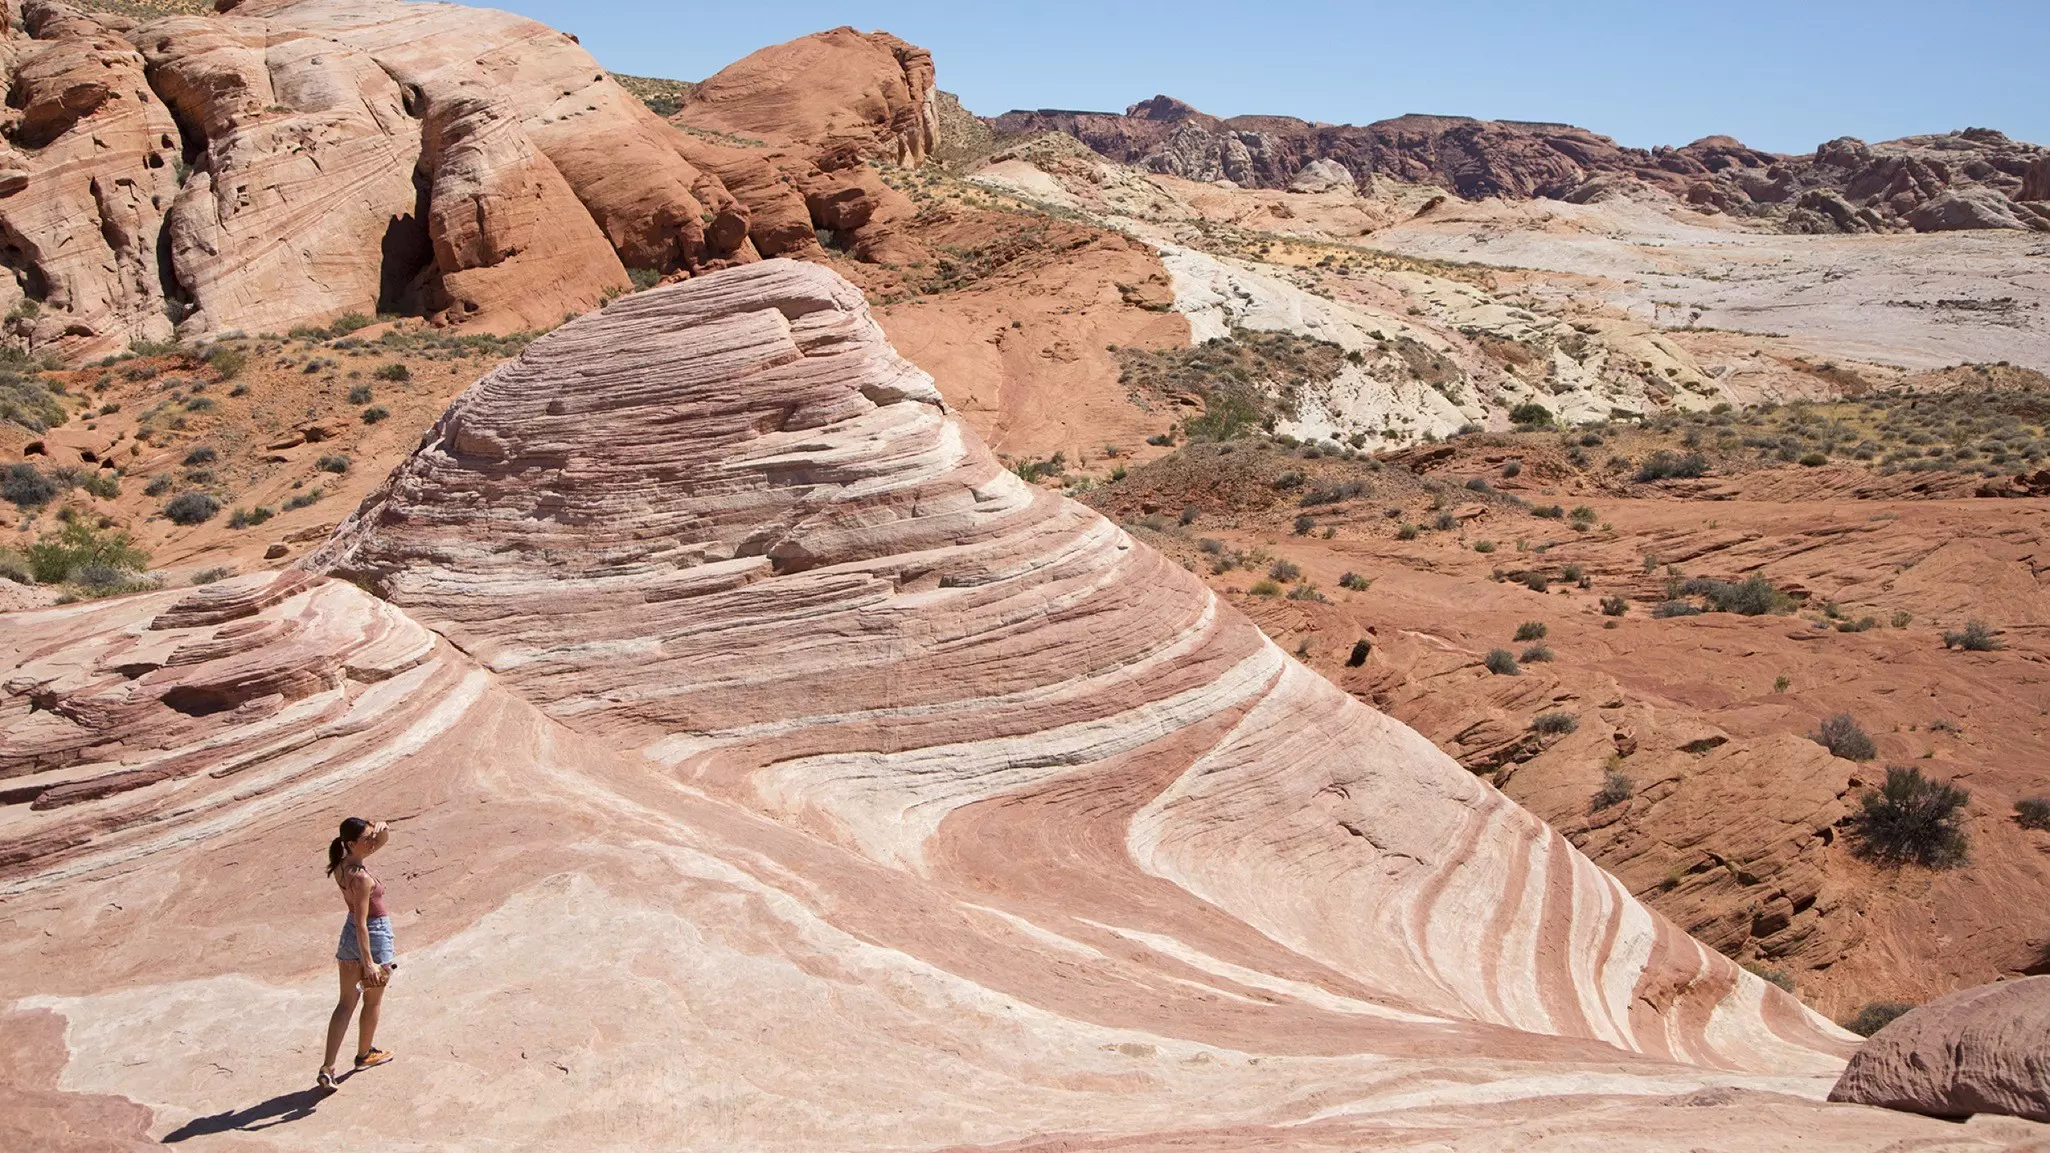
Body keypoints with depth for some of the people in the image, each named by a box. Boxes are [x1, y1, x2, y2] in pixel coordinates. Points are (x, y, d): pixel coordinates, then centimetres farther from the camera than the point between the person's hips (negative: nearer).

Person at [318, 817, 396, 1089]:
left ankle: (327, 1068, 6)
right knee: (372, 1002, 17)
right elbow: (361, 923, -27)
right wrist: (369, 963, -25)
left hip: (348, 935, 7)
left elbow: (383, 839, 7)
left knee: (346, 1003, 12)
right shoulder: (361, 877, -28)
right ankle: (364, 1054, 36)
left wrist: (382, 828, -16)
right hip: (375, 937, -7)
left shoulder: (341, 864, -3)